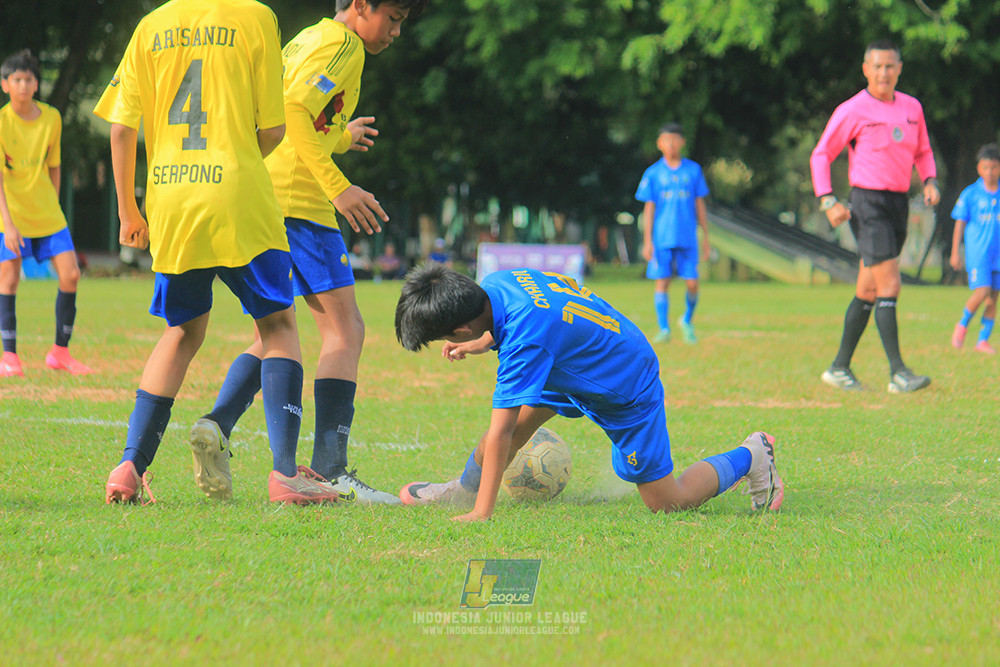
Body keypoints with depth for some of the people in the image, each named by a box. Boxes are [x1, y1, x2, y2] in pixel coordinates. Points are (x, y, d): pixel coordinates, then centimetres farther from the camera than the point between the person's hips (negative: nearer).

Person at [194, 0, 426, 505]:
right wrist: (338, 187, -22)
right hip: (298, 199, -9)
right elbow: (294, 111, -20)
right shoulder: (341, 43, -6)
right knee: (345, 328, -5)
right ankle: (329, 468, -13)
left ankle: (218, 424, -5)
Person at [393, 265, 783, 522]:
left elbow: (500, 432, -39)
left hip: (628, 391, -8)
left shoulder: (523, 339, -41)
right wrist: (483, 344, 18)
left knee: (666, 503, 1)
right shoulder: (493, 284, -15)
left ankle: (751, 457, 20)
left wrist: (483, 513, -37)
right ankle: (464, 490, 19)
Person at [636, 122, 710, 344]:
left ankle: (687, 320, 23)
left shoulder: (693, 170, 6)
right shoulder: (653, 173, 3)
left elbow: (700, 205, 10)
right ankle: (664, 329, 0)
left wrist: (706, 238, 9)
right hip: (662, 238, -1)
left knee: (692, 283, -3)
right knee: (662, 281, -5)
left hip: (687, 238, 1)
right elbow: (649, 208, 4)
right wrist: (647, 241, -2)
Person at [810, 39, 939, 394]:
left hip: (899, 204, 7)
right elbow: (820, 155, -1)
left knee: (868, 291, 10)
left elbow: (922, 152, 24)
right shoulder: (853, 111, -6)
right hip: (868, 205, -7)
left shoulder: (912, 108, 11)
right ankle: (898, 372, -16)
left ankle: (839, 368, 19)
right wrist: (828, 202, -11)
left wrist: (930, 182, 4)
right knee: (889, 286, -15)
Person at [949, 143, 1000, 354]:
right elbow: (960, 224, 3)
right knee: (982, 292, -15)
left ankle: (983, 340, 11)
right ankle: (962, 325, 10)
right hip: (977, 253, -3)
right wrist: (955, 253, 2)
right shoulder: (970, 194, -2)